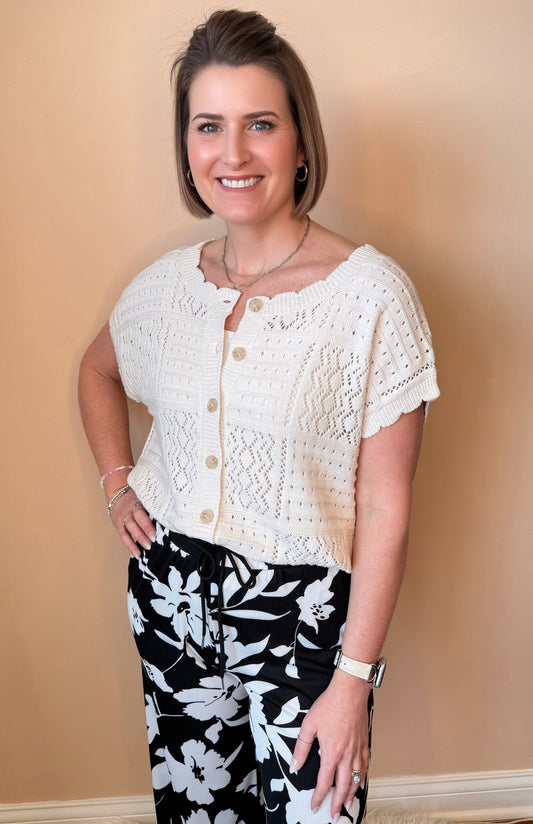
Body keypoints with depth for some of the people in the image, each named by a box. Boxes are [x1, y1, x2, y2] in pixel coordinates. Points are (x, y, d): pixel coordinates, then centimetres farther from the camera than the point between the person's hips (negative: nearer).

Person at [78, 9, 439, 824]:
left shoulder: (372, 293, -17)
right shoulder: (168, 282, -2)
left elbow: (384, 509, -15)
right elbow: (98, 371, 20)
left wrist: (354, 680, -13)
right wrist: (116, 482, 8)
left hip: (301, 614, -4)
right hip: (171, 595, 5)